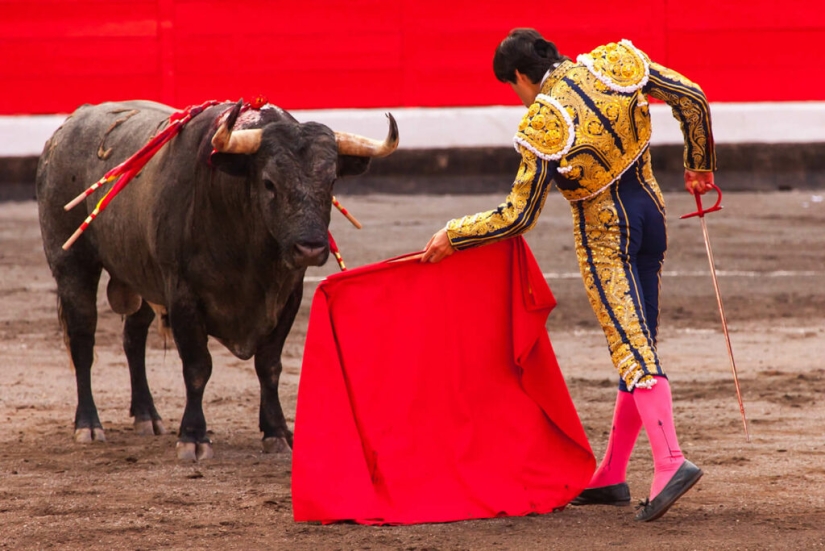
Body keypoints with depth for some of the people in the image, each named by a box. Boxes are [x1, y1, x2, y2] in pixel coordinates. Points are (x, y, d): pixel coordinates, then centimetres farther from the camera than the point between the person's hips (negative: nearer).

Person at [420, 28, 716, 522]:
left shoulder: (543, 125, -16)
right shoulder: (616, 62, -2)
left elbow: (518, 216, -13)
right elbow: (692, 98, 1)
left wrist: (453, 236, -1)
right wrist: (700, 166, 16)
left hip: (605, 232, -7)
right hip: (651, 211, 7)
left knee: (632, 350, -10)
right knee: (637, 343, 10)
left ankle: (671, 461, -26)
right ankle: (612, 476, 18)